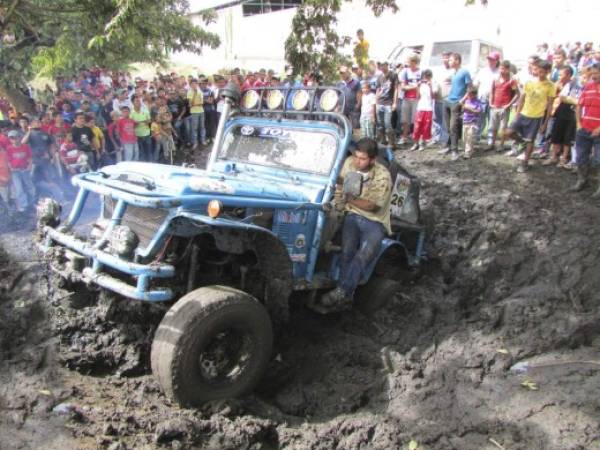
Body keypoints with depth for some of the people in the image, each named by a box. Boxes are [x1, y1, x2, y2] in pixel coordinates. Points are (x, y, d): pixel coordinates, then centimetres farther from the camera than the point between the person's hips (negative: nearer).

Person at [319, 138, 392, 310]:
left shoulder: (382, 176, -12)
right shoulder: (349, 162, 1)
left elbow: (372, 206, -16)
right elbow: (340, 187, 13)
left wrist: (348, 198, -20)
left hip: (374, 221, -2)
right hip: (352, 216, 3)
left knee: (363, 255, -29)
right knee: (347, 251, -26)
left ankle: (340, 292, -29)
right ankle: (345, 295, -22)